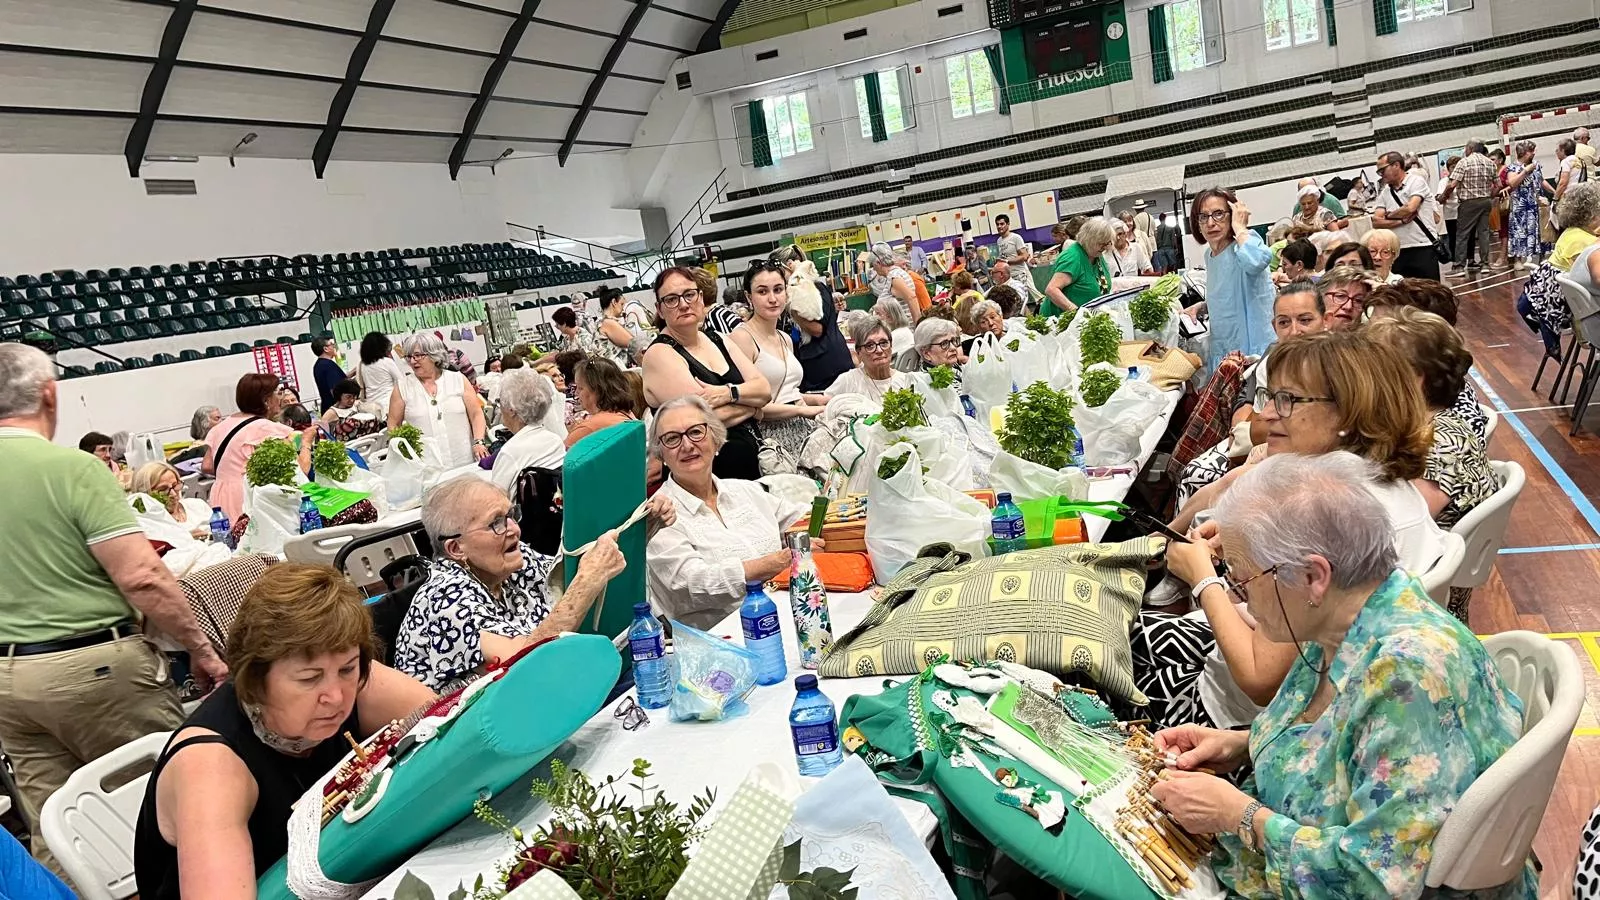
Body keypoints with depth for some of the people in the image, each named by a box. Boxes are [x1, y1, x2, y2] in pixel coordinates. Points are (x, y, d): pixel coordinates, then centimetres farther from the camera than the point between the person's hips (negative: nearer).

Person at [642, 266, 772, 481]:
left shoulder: (718, 341, 13)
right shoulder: (660, 354, -8)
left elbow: (765, 389, 5)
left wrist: (728, 393, -13)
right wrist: (750, 402, -2)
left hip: (752, 457, 6)